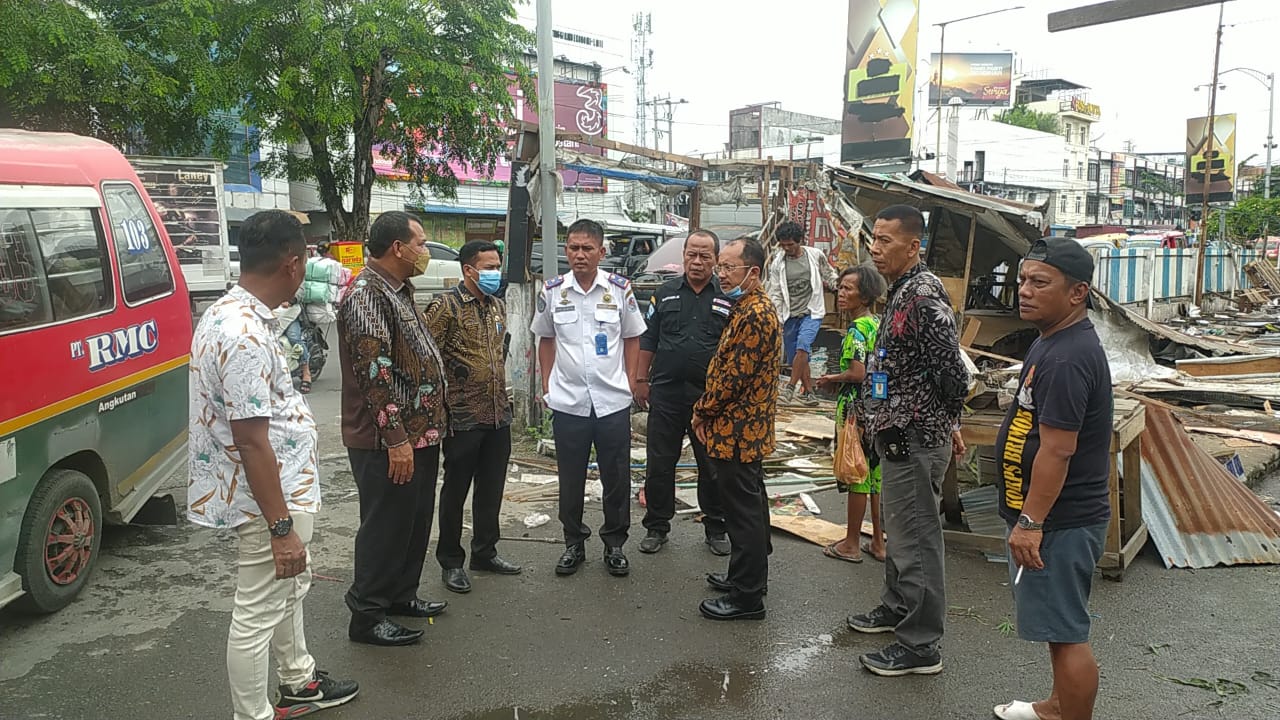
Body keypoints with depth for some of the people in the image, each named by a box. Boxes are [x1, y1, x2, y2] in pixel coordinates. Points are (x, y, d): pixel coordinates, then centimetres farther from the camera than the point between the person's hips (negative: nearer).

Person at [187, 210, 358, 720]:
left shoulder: (227, 312, 6)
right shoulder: (247, 337, -27)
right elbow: (251, 442, -28)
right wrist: (281, 527, -24)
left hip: (286, 488, 11)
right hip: (271, 500, -11)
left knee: (290, 589, 27)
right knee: (257, 618, 5)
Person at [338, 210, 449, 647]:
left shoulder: (399, 291, 15)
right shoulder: (366, 296, -18)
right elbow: (375, 373, -24)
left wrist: (430, 425, 21)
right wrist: (396, 438, -24)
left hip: (419, 432, 10)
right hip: (388, 441, -10)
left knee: (416, 520, 19)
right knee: (386, 525, 1)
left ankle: (401, 594, 34)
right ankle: (367, 615, 14)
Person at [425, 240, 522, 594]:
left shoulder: (497, 306, 12)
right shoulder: (446, 306, -12)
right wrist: (442, 403, -14)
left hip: (498, 415, 7)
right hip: (463, 417, -7)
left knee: (491, 488, 15)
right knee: (456, 490, 6)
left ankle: (485, 552, 30)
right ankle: (451, 561, 19)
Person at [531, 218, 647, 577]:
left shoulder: (620, 288, -2)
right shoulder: (553, 291, 1)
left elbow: (632, 338, 8)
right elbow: (545, 339, 12)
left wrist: (630, 382, 2)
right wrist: (547, 384, 7)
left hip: (613, 400, -1)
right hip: (567, 400, 1)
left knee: (616, 477, 8)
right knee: (571, 478, 10)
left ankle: (615, 543, 24)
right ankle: (574, 543, 26)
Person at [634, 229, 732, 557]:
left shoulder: (728, 299, 1)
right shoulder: (665, 293, 6)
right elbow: (648, 340, 10)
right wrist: (642, 380, 6)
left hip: (711, 396, -1)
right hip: (666, 392, 1)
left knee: (713, 467, 9)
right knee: (659, 465, 7)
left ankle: (716, 529, 24)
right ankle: (656, 527, 22)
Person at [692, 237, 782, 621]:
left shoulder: (754, 315, -21)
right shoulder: (751, 308, 14)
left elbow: (733, 377, -22)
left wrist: (703, 411, -8)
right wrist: (708, 411, 7)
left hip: (736, 432, -11)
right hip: (748, 430, 11)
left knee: (743, 511, -2)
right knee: (750, 506, 20)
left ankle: (747, 597, 9)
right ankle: (748, 575, 34)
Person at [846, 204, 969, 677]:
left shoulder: (924, 296, -21)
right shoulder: (903, 290, 12)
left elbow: (952, 370, -26)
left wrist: (946, 421, -9)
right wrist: (945, 423, 22)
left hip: (915, 440, -10)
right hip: (902, 436, 10)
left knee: (915, 540, 0)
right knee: (898, 531, 23)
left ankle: (921, 647, 12)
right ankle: (897, 609, 41)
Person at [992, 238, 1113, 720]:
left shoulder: (1066, 358, -24)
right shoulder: (1052, 342, 11)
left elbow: (1057, 449, -27)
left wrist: (1030, 522, -23)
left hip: (1059, 522, -11)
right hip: (1054, 516, 11)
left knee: (1065, 633, 0)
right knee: (1058, 624, 24)